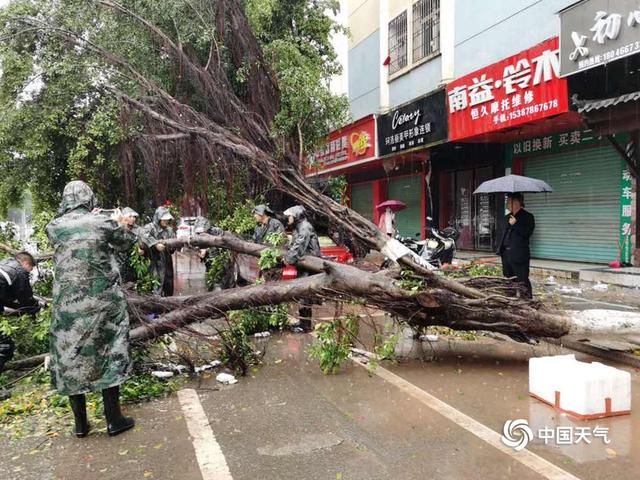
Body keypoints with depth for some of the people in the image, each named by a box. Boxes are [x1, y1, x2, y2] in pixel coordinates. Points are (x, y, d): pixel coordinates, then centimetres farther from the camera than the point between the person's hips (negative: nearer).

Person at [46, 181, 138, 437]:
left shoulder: (53, 227, -1)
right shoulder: (103, 222, -7)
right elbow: (127, 242, 10)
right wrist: (122, 225, 30)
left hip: (67, 302, 2)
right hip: (102, 299, -2)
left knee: (71, 356, 12)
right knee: (108, 352, 10)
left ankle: (80, 424, 21)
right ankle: (114, 420, 16)